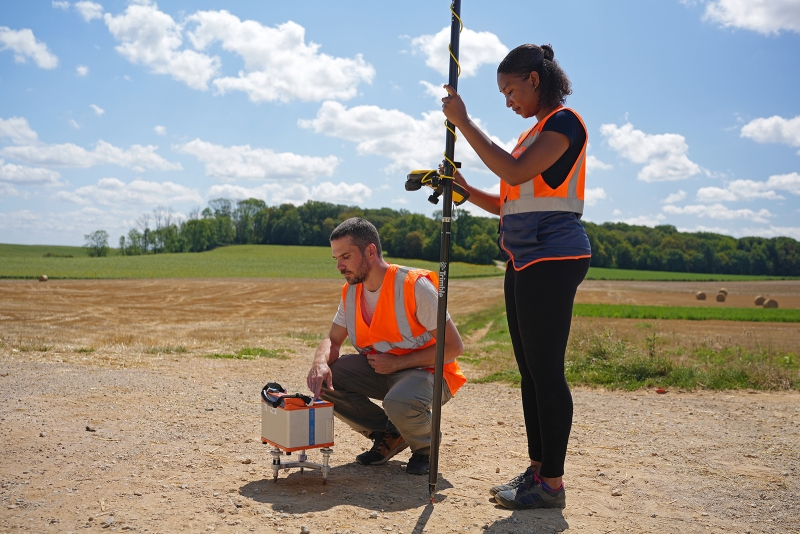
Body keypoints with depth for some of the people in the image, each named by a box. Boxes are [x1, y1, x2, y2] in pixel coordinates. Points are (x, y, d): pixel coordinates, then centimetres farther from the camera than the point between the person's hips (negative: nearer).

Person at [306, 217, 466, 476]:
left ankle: (425, 446, 0)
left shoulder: (415, 285, -23)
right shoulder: (350, 292, -1)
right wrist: (320, 362, -23)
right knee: (324, 379, -15)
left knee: (399, 403, -39)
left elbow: (453, 347, -21)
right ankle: (389, 435, 5)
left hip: (427, 370, -6)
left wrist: (397, 363, -24)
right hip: (380, 369, 7)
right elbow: (332, 340, 2)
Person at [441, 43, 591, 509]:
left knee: (546, 370, -8)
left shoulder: (564, 121, -5)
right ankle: (537, 470, 19)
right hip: (523, 261, 10)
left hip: (552, 258, -10)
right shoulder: (533, 134, 22)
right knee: (530, 370, 10)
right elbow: (508, 203, 22)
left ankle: (553, 483, -1)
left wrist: (463, 121, -15)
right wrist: (465, 189, 8)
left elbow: (515, 173, -21)